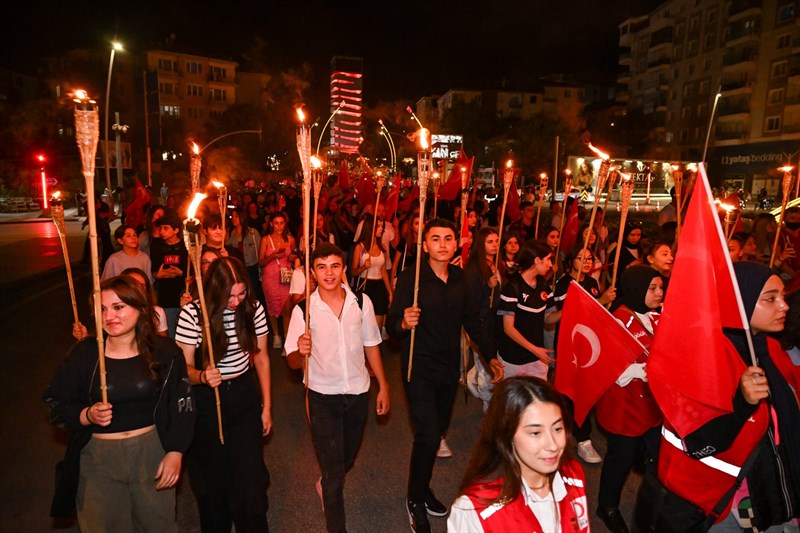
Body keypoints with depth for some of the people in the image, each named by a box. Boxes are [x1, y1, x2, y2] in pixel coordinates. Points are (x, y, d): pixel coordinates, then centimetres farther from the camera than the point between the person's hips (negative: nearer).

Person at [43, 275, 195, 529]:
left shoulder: (165, 352, -9)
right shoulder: (83, 353, -9)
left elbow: (182, 406, -3)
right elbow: (56, 405, -2)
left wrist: (175, 453, -5)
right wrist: (87, 415, -21)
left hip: (152, 451, 0)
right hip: (98, 458, 0)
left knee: (160, 524, 17)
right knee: (103, 526, 16)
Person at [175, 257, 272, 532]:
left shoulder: (253, 309, -9)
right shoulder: (192, 314, -16)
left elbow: (261, 358, 2)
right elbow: (184, 367, -9)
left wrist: (266, 406, 5)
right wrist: (202, 376, -32)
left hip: (245, 397, 1)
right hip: (207, 400, -1)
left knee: (250, 479, 2)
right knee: (213, 481, 14)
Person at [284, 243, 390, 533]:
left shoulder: (361, 302, -8)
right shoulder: (304, 309, -13)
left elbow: (371, 345, 4)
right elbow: (293, 361, -12)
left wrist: (383, 386, 6)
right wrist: (301, 351, -35)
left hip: (358, 392, 3)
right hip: (323, 397, -3)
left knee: (347, 459, 23)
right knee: (334, 469, 2)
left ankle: (326, 485, 55)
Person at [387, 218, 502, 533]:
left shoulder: (460, 278, 0)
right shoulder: (410, 278, -16)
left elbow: (471, 318, 12)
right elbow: (391, 326, -16)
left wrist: (490, 356, 13)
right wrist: (404, 322, -39)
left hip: (450, 368, 6)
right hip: (420, 369, -5)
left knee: (437, 432, 17)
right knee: (428, 436, -9)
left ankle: (423, 488, 40)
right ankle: (415, 500, 17)